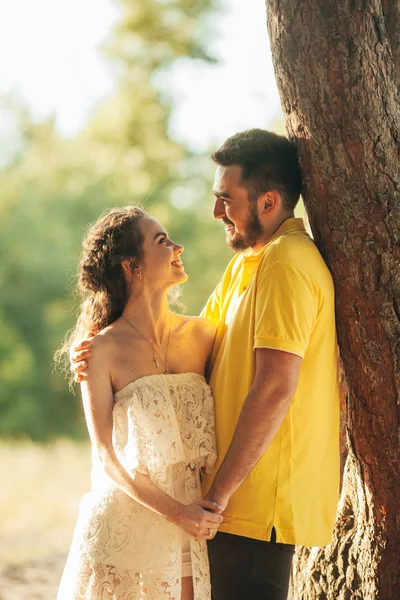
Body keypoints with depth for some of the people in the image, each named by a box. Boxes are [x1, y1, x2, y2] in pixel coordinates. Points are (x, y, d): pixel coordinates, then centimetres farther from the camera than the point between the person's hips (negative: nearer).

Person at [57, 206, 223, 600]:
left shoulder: (201, 335, 5)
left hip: (191, 531, 4)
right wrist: (175, 511, -17)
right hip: (125, 532, -3)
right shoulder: (104, 350, -7)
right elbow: (105, 456, -8)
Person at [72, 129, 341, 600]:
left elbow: (275, 388, -23)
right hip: (247, 494, 10)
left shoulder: (287, 264, -17)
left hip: (262, 499, -10)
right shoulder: (248, 260, 16)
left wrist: (220, 491, -19)